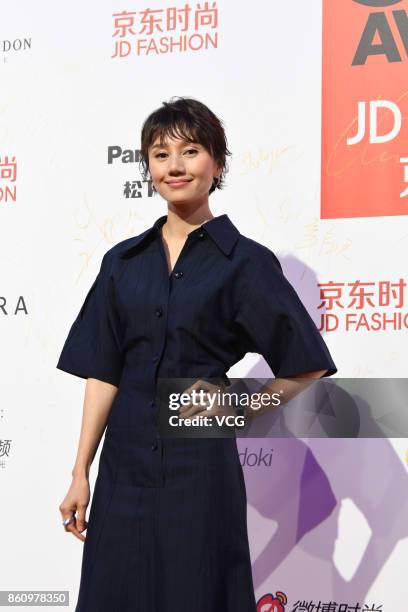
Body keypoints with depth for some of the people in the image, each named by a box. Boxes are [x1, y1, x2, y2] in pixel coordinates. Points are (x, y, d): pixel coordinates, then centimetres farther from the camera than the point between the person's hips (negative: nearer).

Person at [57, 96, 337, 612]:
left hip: (200, 464, -4)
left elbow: (307, 363, 1)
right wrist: (80, 474, 4)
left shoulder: (245, 262, -3)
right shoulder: (123, 262, 8)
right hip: (125, 461, 4)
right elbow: (102, 373, 7)